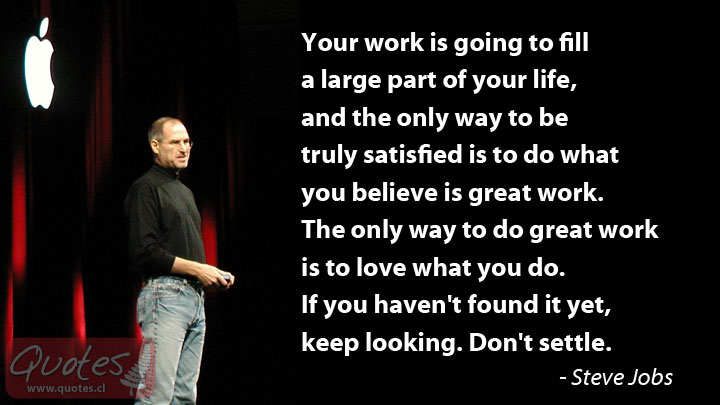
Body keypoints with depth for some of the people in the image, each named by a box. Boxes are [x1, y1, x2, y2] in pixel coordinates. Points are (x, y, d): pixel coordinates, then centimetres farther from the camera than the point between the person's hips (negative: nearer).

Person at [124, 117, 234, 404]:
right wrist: (196, 268, -13)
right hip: (164, 295, -9)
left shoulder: (185, 191, 23)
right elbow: (143, 252, -15)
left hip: (195, 298, 9)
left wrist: (212, 274, 10)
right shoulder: (146, 188, -5)